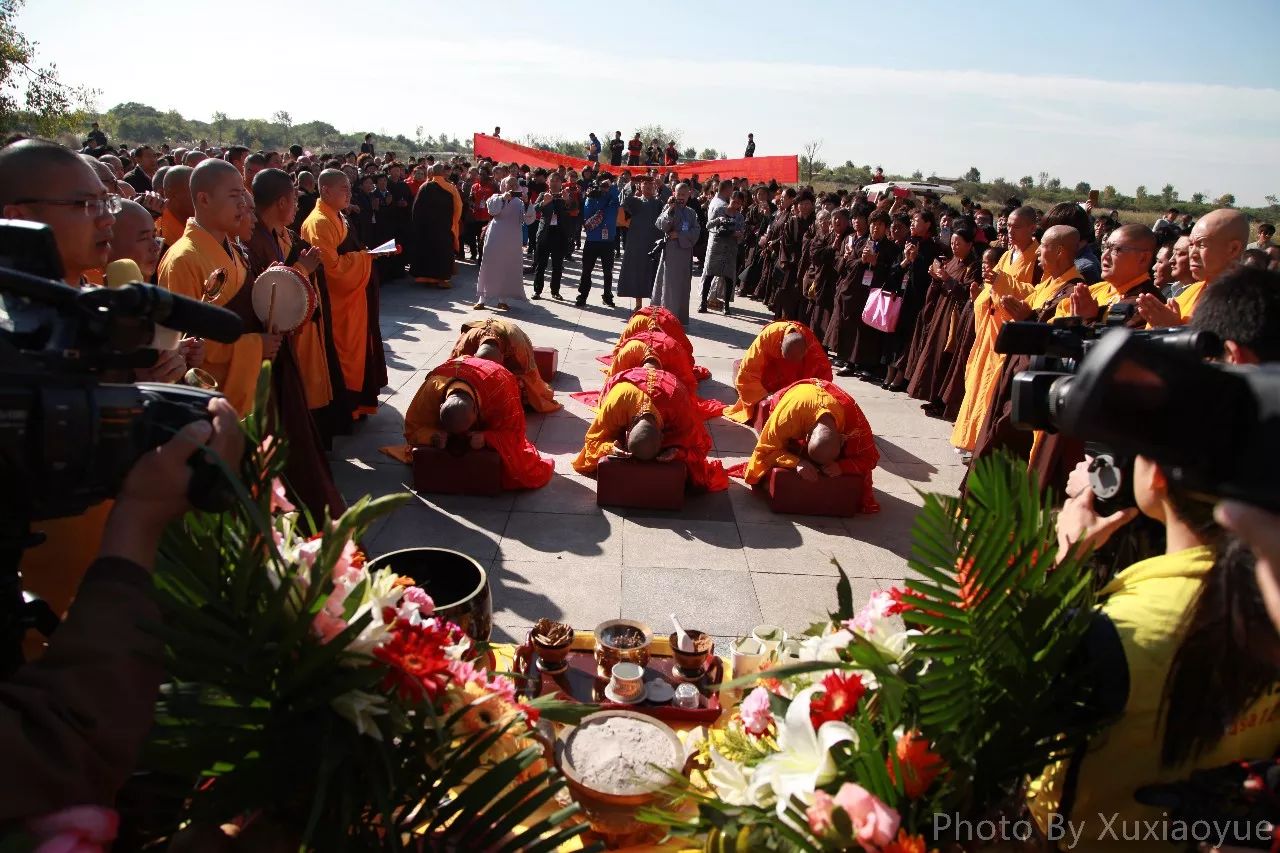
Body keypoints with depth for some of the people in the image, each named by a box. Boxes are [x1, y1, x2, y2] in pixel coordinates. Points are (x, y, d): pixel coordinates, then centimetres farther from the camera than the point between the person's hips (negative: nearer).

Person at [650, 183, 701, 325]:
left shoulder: (691, 213, 13)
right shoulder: (669, 208, 0)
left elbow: (695, 232, 2)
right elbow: (661, 226, -15)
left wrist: (679, 235, -11)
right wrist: (670, 210, -25)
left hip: (686, 251, 4)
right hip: (671, 251, -4)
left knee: (683, 286, 6)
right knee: (670, 284, -6)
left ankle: (681, 318, 12)